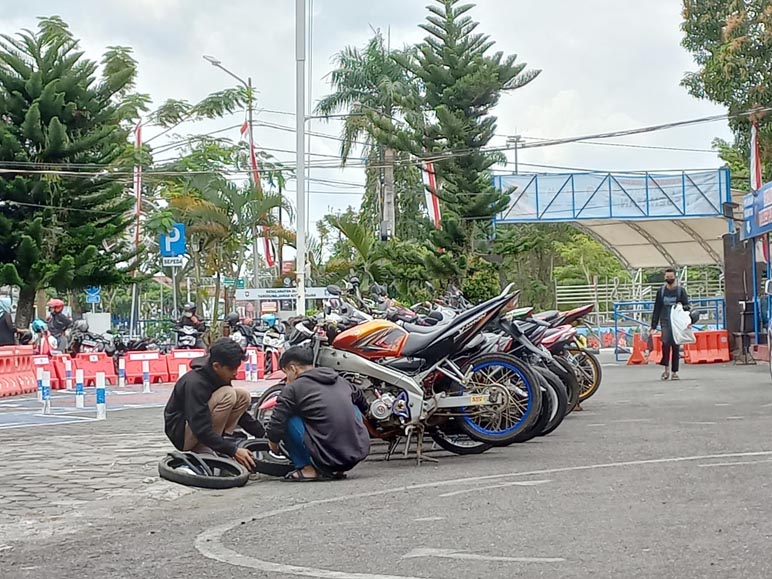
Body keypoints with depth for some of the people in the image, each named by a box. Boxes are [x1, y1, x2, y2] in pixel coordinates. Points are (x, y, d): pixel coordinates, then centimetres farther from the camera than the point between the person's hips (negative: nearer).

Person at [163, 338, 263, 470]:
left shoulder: (219, 378, -1)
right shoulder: (194, 383, -28)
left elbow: (238, 410, 11)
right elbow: (201, 429, -32)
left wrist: (263, 434, 3)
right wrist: (233, 451, -35)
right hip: (182, 435, -8)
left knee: (243, 396, -6)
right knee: (228, 395, -27)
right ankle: (211, 452, -18)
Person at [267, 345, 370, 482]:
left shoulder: (293, 388, 1)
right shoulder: (340, 380, 18)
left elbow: (276, 425, -1)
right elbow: (363, 404, 35)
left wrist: (273, 443, 21)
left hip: (328, 458, -5)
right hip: (360, 452, 5)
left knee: (288, 418, 8)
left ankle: (308, 469, 5)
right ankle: (339, 470, 23)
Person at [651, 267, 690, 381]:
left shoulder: (680, 290, 4)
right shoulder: (661, 291, 9)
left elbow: (687, 305, 5)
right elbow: (657, 309, 10)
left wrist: (681, 308, -19)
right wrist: (653, 325, 6)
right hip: (665, 321, 0)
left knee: (676, 346, 2)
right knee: (665, 342, -20)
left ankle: (675, 372, 9)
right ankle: (666, 369, -11)